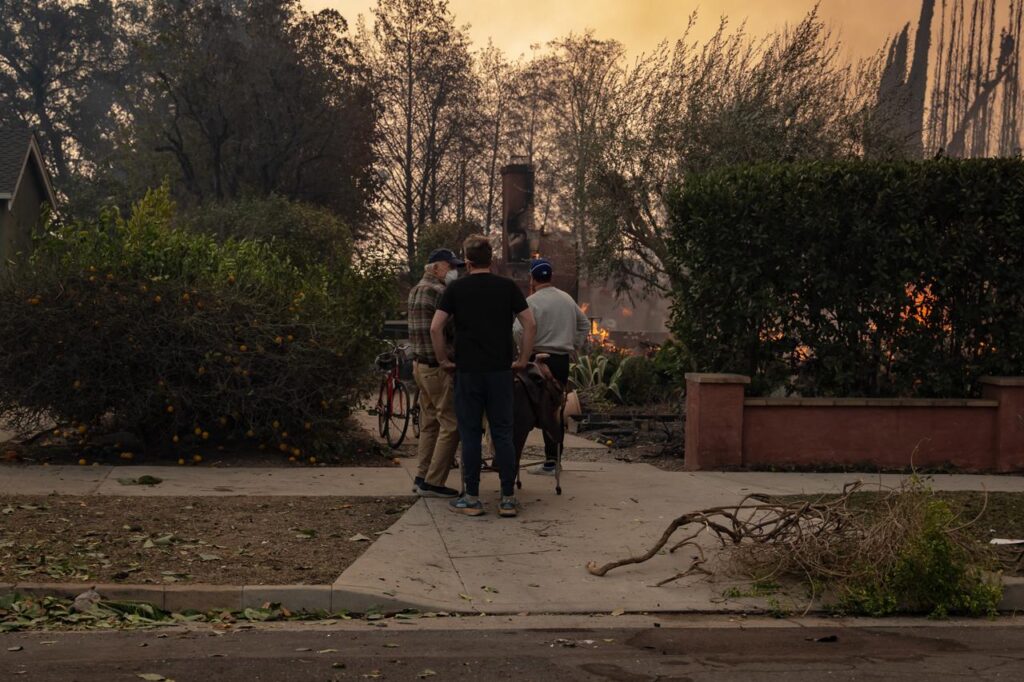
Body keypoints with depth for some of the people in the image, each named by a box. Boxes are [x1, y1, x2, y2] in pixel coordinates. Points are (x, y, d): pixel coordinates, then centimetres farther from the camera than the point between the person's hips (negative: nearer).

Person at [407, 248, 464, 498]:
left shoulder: (415, 291, 15)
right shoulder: (437, 292, -16)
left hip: (420, 363, 10)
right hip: (438, 366, -10)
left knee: (429, 423, 16)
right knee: (450, 425, -6)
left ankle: (422, 477, 19)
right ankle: (433, 482, -4)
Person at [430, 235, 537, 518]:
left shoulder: (456, 288, 0)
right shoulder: (507, 287, 3)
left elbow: (435, 328, -6)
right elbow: (530, 324, -2)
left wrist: (444, 360, 5)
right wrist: (523, 359, 6)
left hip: (467, 370, -1)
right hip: (500, 370, 1)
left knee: (470, 434, 4)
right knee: (503, 433, 5)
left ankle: (471, 498, 7)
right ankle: (508, 498, 5)